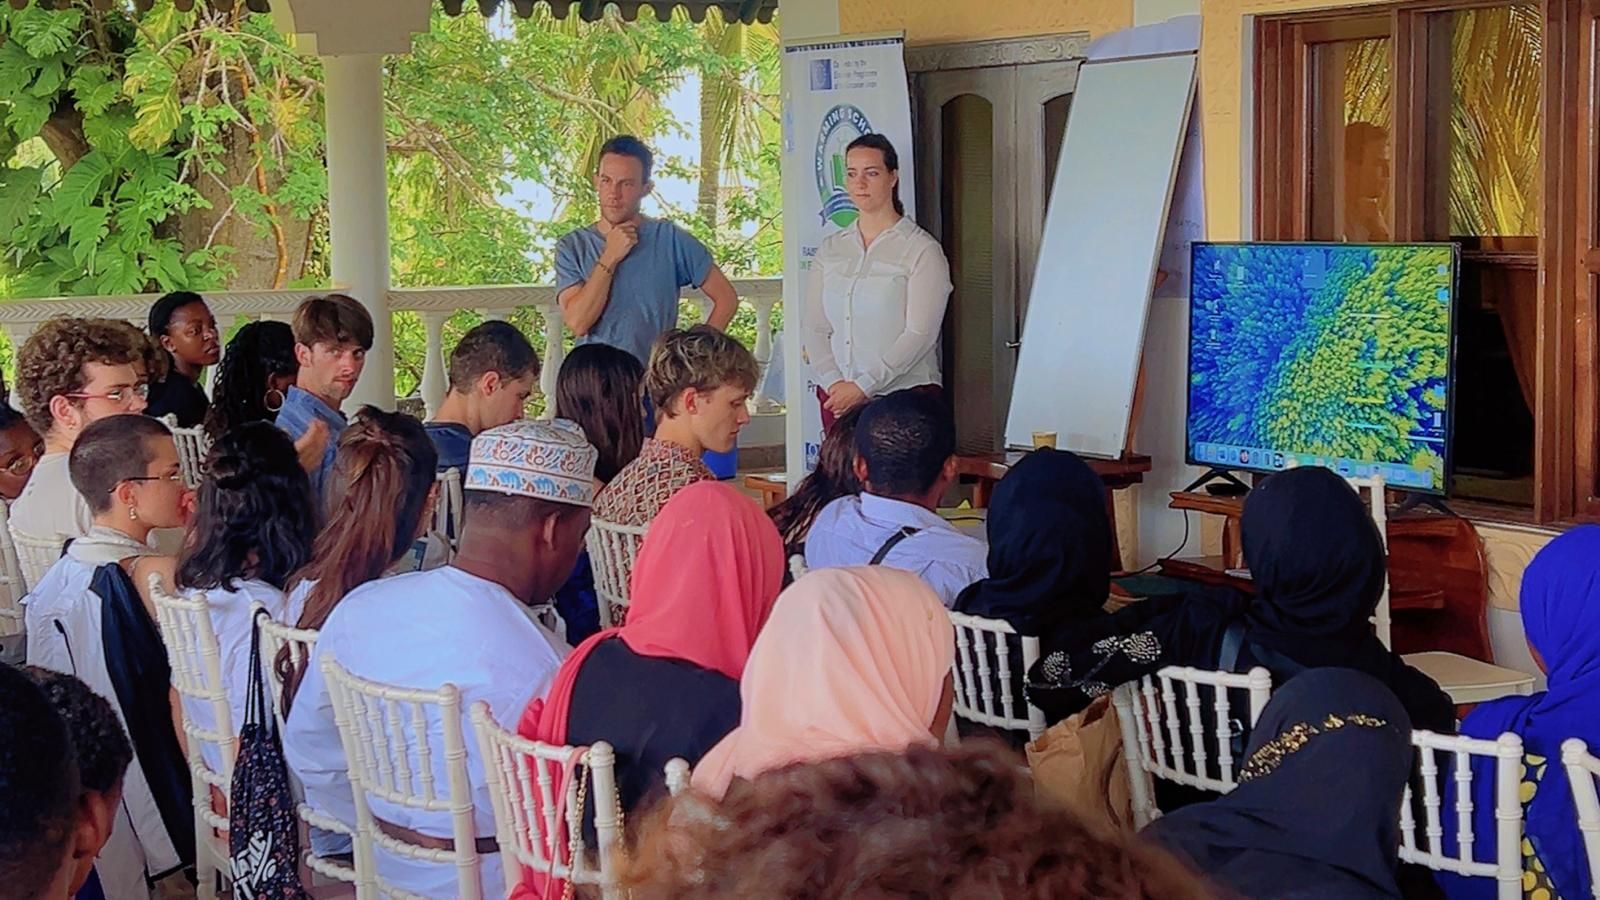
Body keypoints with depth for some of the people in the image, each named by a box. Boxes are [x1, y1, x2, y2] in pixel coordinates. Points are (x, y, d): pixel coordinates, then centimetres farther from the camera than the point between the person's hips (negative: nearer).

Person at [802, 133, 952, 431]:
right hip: (837, 398, 4)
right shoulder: (830, 250, 12)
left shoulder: (922, 250, -3)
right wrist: (833, 383, -9)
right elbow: (815, 328, 7)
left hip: (905, 396, -4)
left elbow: (920, 334, -10)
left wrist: (864, 386, -15)